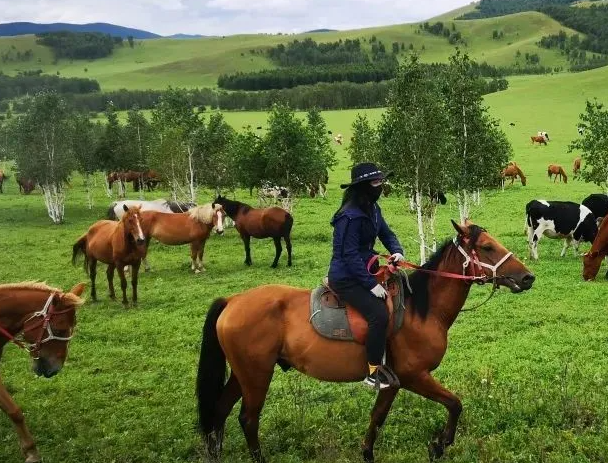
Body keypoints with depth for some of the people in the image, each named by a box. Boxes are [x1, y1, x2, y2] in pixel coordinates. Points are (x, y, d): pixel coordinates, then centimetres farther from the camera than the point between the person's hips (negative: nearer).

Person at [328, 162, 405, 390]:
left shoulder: (372, 209, 6)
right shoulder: (350, 216, -23)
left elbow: (386, 233, 16)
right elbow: (350, 255, -24)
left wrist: (397, 251, -6)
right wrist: (371, 285, -22)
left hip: (364, 271, 10)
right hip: (346, 279, -10)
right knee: (379, 314, -24)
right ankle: (373, 373, -11)